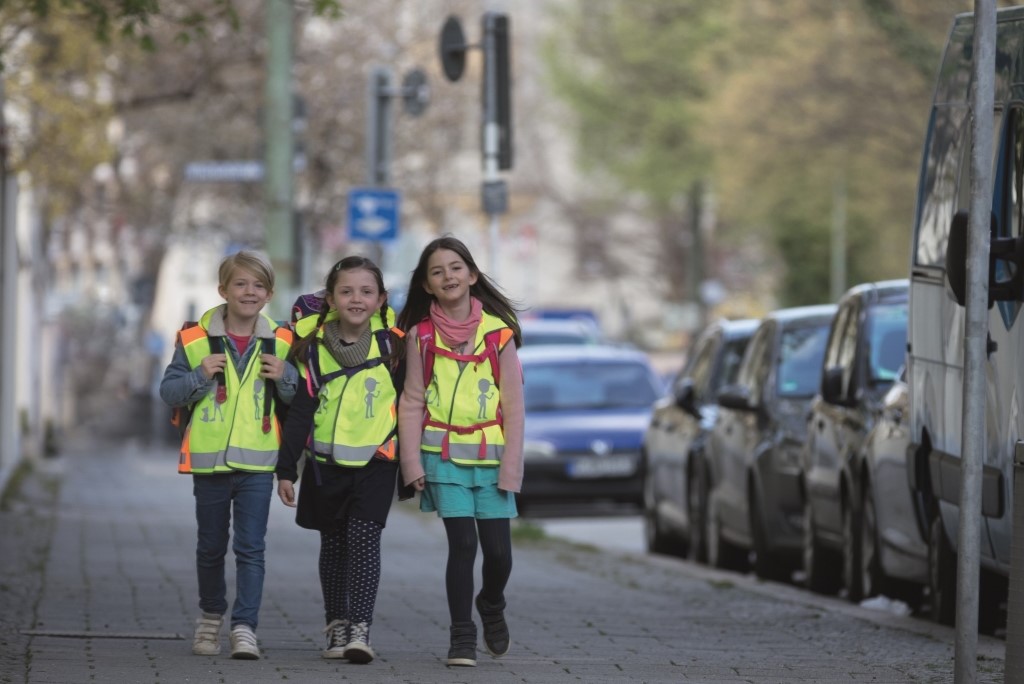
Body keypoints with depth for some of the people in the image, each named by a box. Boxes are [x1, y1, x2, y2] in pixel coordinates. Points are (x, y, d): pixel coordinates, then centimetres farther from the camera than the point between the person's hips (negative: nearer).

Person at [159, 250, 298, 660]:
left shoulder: (280, 343, 2)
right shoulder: (195, 340, -2)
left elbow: (300, 402, 10)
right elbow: (169, 392, -1)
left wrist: (285, 378, -10)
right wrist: (200, 376, -17)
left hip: (258, 462, 0)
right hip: (209, 459, 0)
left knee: (251, 548, -6)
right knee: (211, 547, 14)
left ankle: (245, 627, -6)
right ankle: (211, 617, 33)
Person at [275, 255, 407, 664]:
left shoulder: (390, 343, -2)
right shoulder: (314, 346, -1)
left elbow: (407, 402, 7)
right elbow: (300, 411, 0)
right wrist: (286, 469, -2)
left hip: (375, 462, -2)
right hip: (325, 462, 2)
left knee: (363, 538, -14)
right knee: (333, 543, 10)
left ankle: (360, 629, -16)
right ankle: (336, 627, 19)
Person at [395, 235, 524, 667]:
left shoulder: (498, 332, 1)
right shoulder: (421, 335, 3)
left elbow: (513, 404, 1)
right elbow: (412, 402, 4)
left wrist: (510, 466, -4)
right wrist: (412, 462, -4)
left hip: (490, 454, 1)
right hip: (444, 453, -1)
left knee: (498, 550, 0)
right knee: (463, 543, -10)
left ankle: (491, 606, 31)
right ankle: (462, 636, 2)